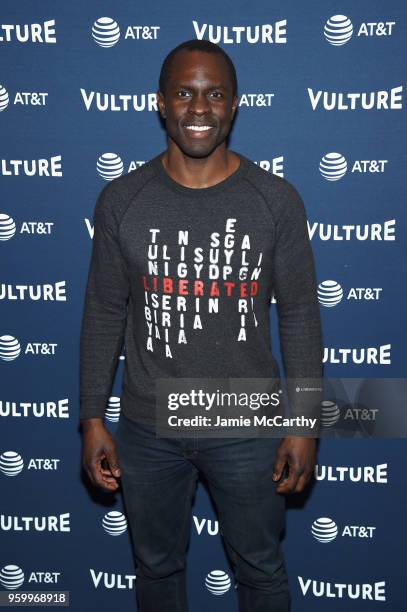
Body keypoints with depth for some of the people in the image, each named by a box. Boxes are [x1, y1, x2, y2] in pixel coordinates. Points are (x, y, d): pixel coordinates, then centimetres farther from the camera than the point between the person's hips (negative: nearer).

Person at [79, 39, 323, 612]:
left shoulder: (277, 200, -9)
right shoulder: (121, 200, -6)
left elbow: (299, 314, -3)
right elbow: (104, 314, 0)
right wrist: (92, 418, 1)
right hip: (148, 428, 1)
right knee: (157, 566, 22)